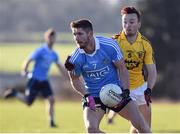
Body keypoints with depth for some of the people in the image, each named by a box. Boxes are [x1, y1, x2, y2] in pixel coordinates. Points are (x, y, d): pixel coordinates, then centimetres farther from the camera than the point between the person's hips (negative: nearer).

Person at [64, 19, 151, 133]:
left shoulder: (110, 45, -16)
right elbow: (75, 79, 2)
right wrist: (86, 96, -14)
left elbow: (122, 68, -5)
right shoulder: (76, 59, -15)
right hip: (93, 96, 0)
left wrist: (125, 91, -15)